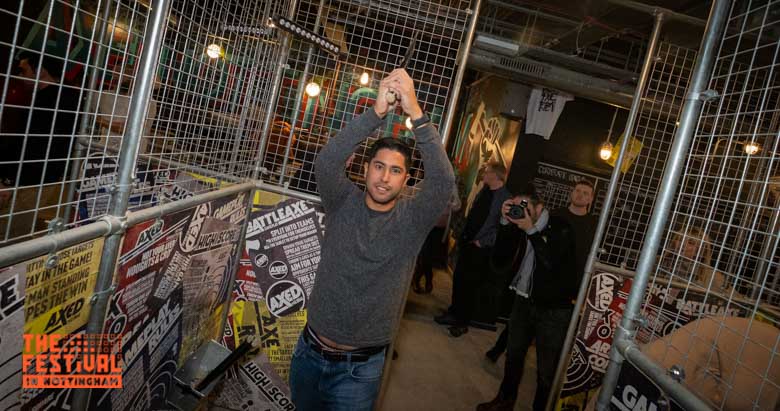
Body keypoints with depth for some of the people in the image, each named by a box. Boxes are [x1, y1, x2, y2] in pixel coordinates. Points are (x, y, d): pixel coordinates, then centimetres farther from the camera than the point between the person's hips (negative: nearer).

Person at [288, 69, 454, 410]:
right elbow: (326, 163, -25)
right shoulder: (343, 203, -6)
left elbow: (443, 179, -27)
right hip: (310, 353, 3)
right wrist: (377, 113, -35)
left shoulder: (411, 220, -10)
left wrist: (415, 111, -35)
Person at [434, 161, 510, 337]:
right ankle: (454, 312, 32)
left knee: (469, 284, 2)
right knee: (458, 278, 14)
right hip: (467, 243, 7)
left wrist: (483, 242, -15)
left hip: (481, 248, -7)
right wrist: (464, 234, 12)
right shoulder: (483, 191, 9)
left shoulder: (505, 198, -15)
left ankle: (462, 322, 17)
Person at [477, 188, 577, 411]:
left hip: (554, 309, -5)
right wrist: (505, 223, -20)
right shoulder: (519, 226, -4)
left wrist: (532, 231, -30)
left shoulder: (561, 229, -15)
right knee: (514, 355, 21)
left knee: (546, 369, 0)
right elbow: (500, 263, -12)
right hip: (523, 301, 5)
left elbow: (553, 263, -29)